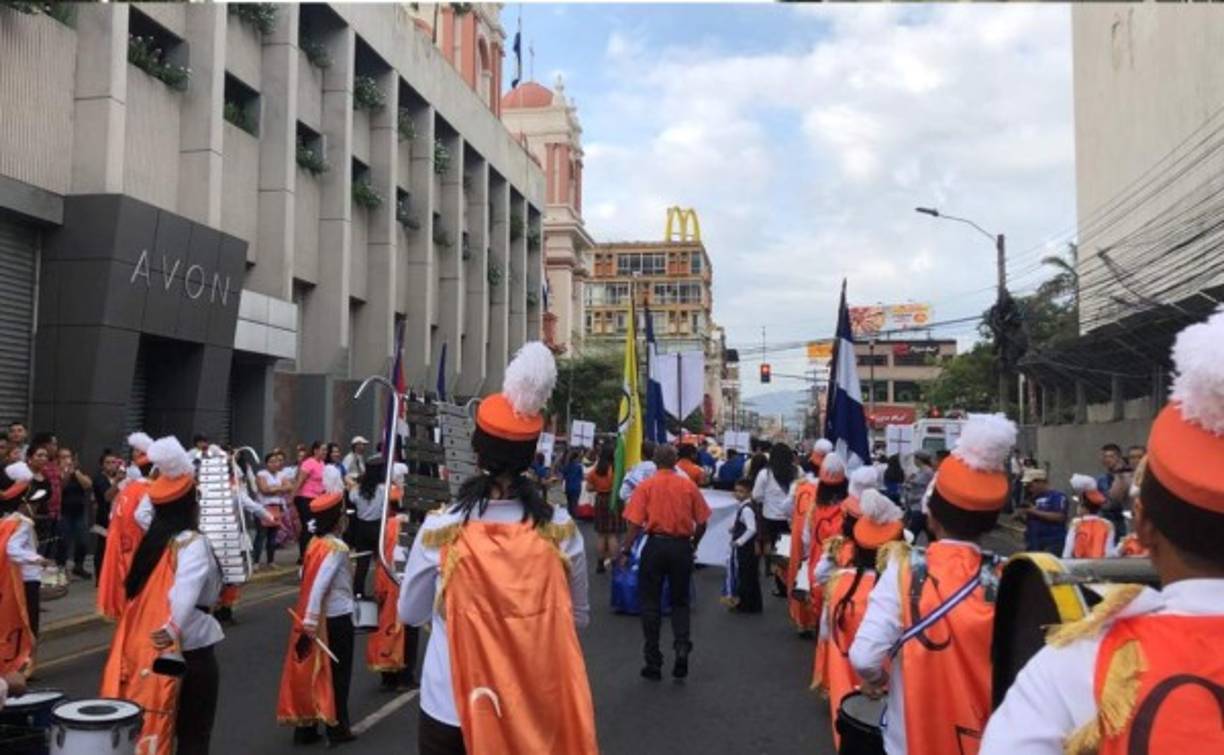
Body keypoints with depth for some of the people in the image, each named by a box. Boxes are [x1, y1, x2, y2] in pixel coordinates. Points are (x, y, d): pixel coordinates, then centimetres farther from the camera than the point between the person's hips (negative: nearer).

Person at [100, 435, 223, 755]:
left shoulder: (150, 536, 5)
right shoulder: (193, 543, -17)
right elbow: (187, 589, -32)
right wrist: (174, 630, -28)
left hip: (141, 649, 7)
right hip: (191, 650, -7)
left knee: (146, 729, 17)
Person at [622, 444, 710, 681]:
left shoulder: (646, 486, -5)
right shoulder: (689, 485, 0)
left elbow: (635, 523, -9)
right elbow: (702, 523, 2)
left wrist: (626, 550, -1)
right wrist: (693, 545, 19)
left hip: (655, 545, -1)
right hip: (682, 546, 2)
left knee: (651, 603, 9)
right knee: (680, 601, 17)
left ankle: (653, 662, 12)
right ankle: (682, 646, -4)